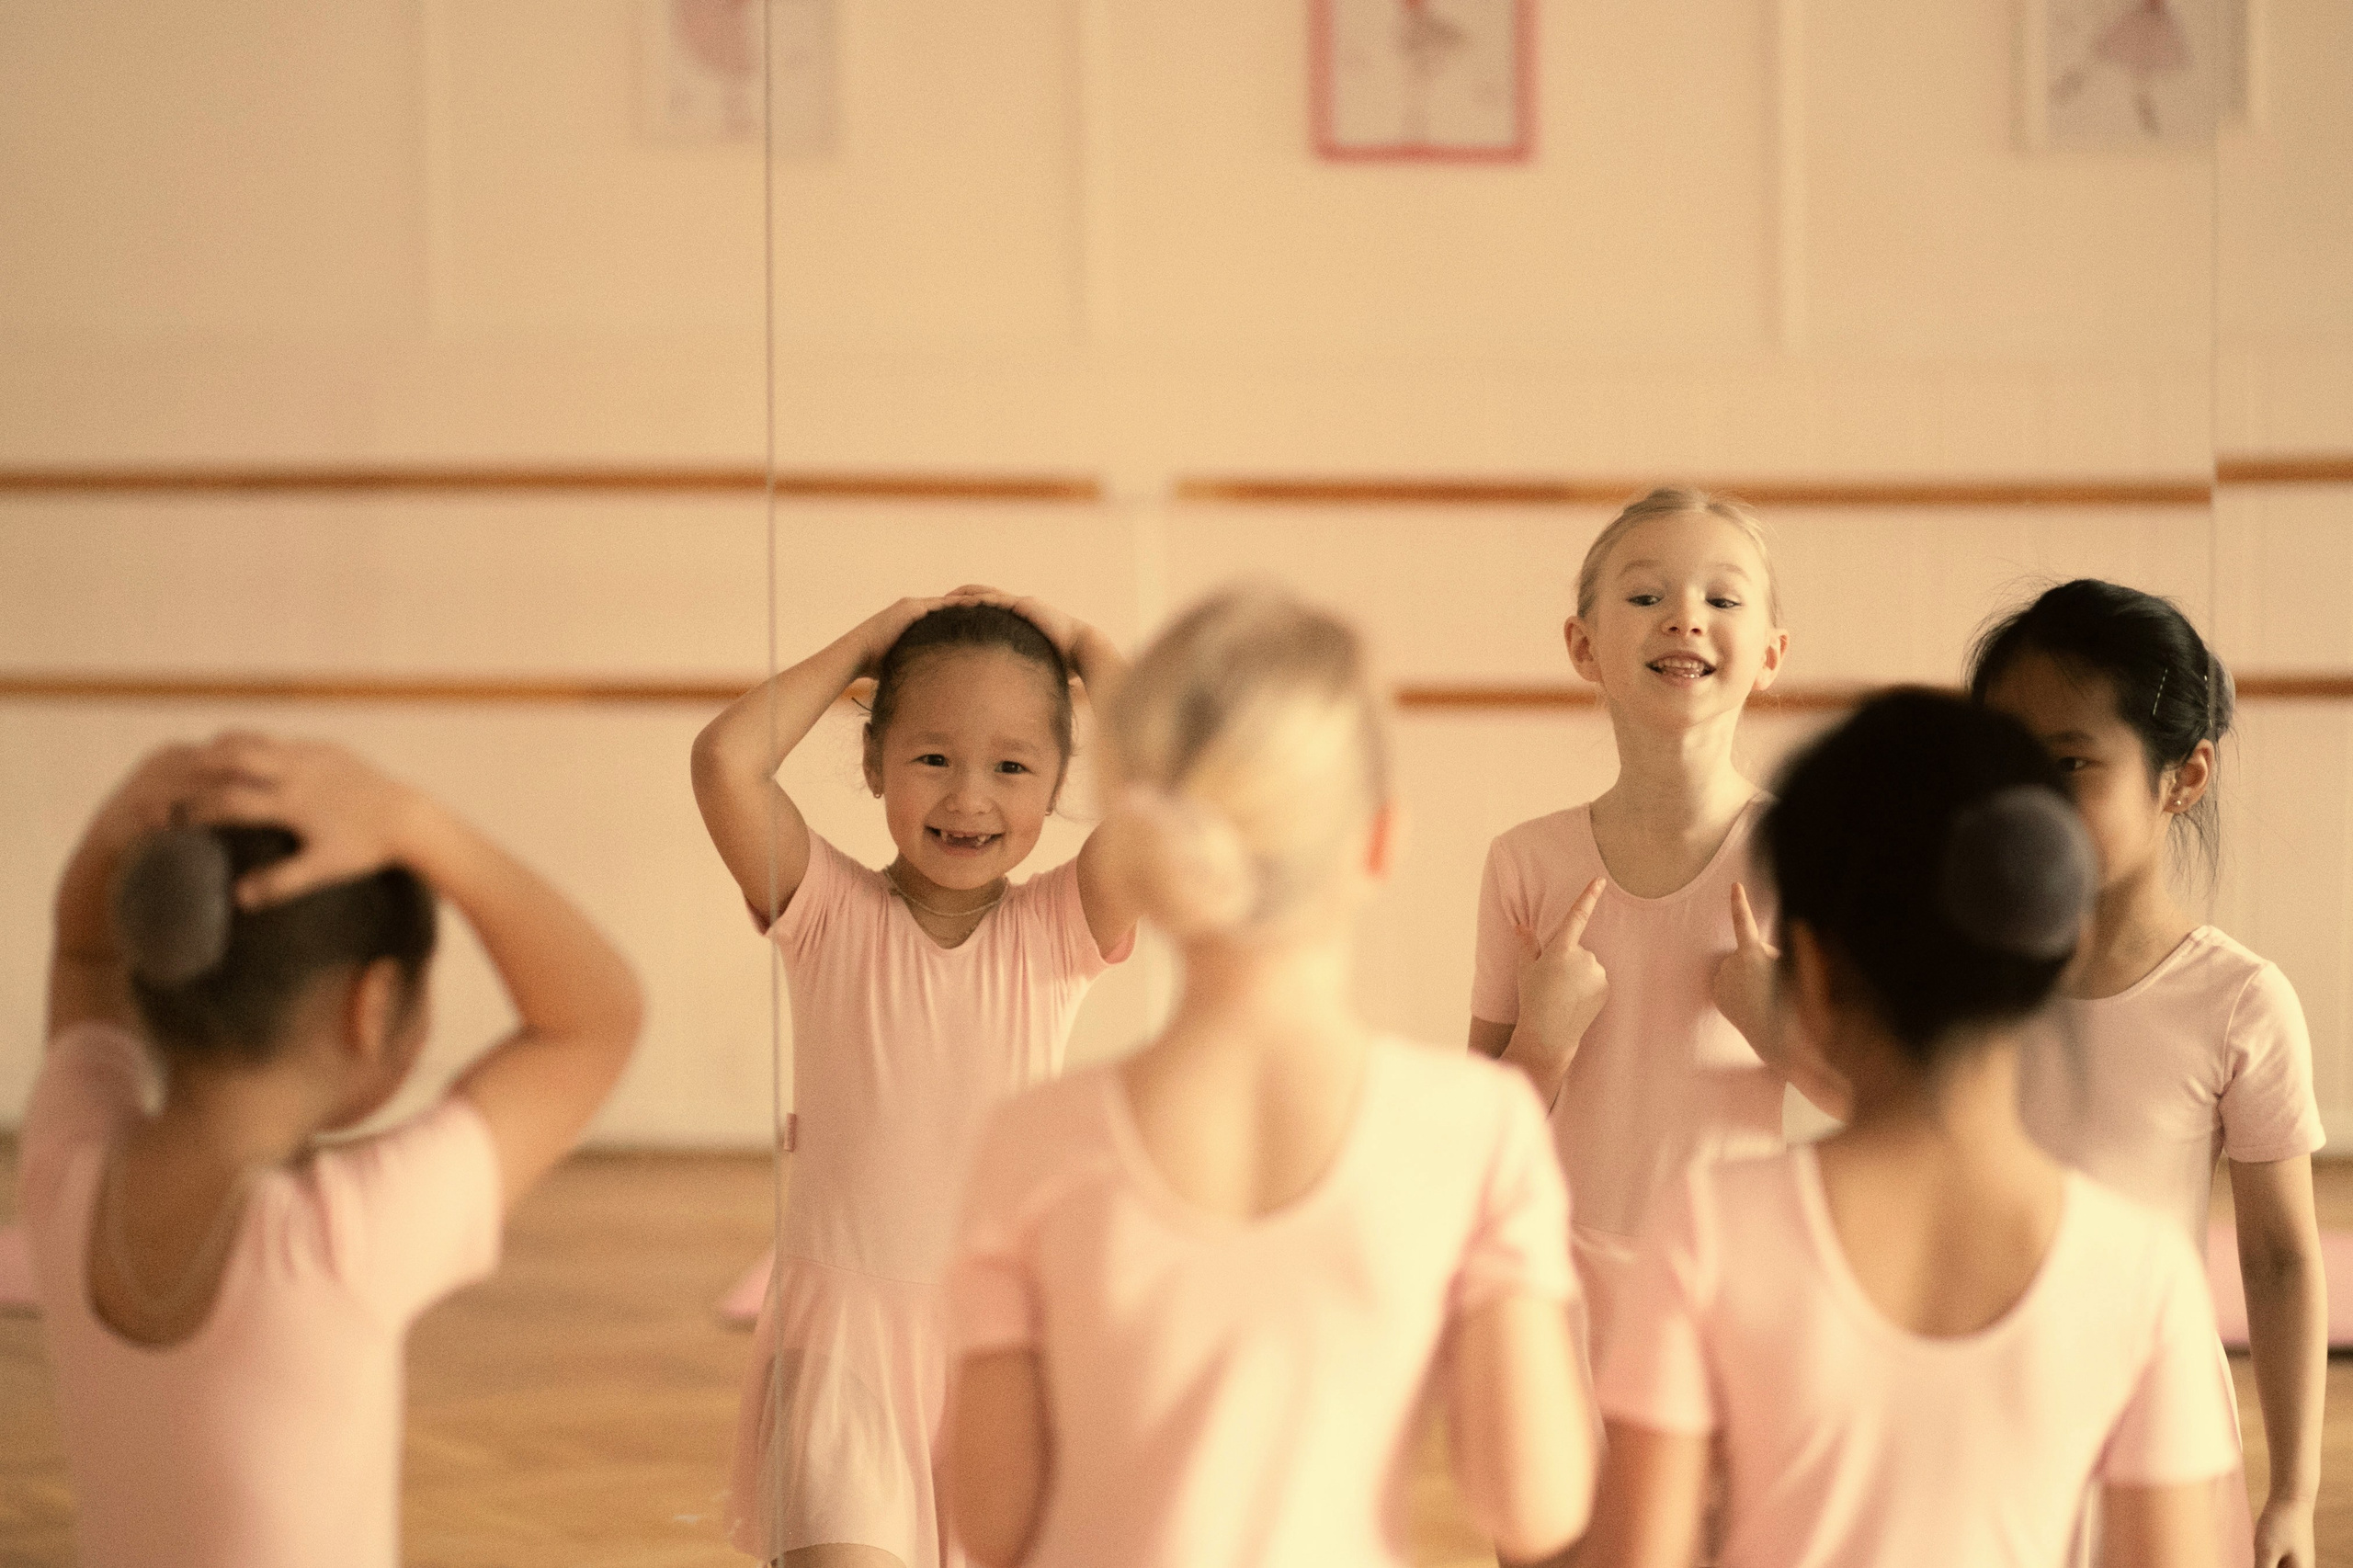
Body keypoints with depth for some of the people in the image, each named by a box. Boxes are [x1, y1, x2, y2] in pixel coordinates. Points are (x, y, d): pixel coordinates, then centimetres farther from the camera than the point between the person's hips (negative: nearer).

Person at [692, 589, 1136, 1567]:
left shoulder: (1056, 932, 0)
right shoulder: (831, 914, -3)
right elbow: (725, 761, -18)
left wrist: (1086, 647, -2)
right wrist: (862, 644, -6)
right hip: (845, 1337, -2)